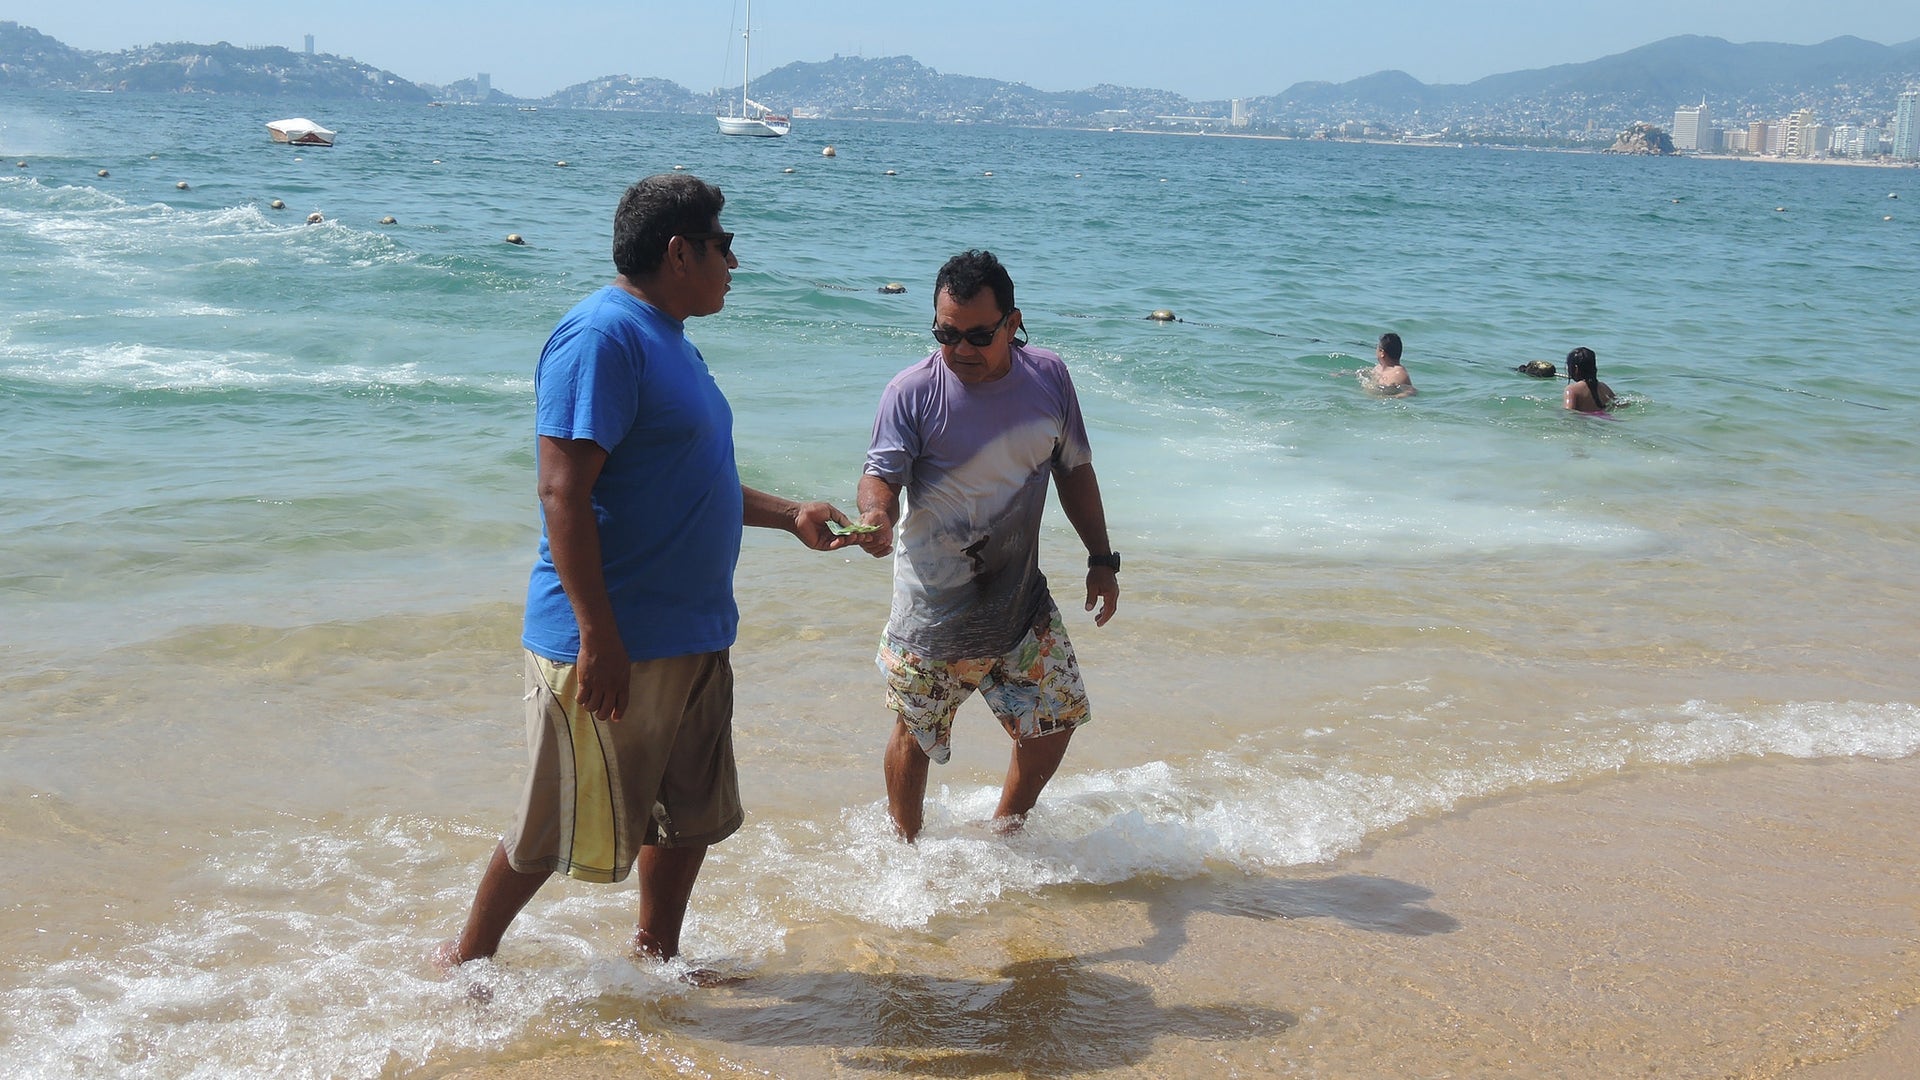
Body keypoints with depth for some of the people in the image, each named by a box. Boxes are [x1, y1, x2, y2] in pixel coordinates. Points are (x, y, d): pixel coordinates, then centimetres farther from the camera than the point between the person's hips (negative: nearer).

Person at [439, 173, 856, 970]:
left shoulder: (667, 341, 14)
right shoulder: (603, 336, -17)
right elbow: (563, 491, -23)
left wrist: (790, 515, 23)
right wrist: (598, 636, -26)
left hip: (692, 636, 10)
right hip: (611, 643, -10)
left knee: (691, 815, 17)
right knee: (563, 827, 3)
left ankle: (656, 959, 34)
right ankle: (467, 959, 22)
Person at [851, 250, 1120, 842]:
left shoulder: (1048, 377, -2)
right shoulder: (912, 391, -13)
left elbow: (1074, 470, 9)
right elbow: (882, 472, -16)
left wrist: (1101, 559, 8)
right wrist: (876, 514, -40)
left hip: (1021, 599, 4)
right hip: (933, 604, -4)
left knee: (1057, 719, 9)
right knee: (916, 733, 7)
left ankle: (1003, 834, 31)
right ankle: (906, 849, 29)